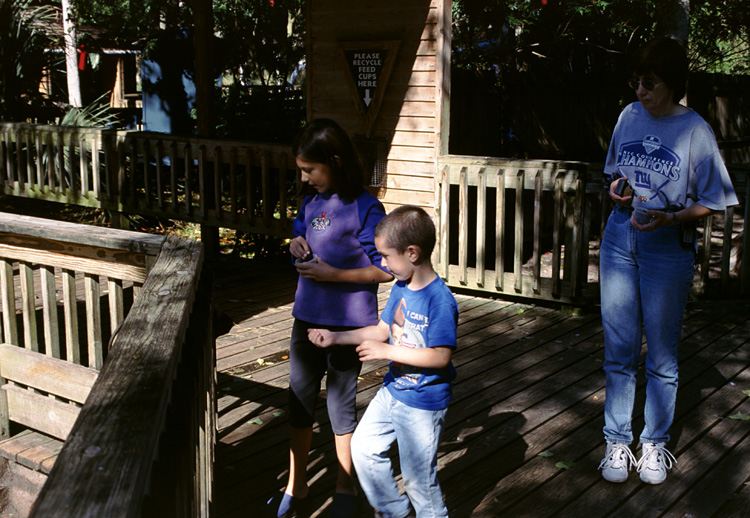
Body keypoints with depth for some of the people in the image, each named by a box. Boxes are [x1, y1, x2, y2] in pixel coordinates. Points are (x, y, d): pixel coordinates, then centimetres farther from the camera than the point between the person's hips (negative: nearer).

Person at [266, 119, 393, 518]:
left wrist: (334, 274, -21)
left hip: (347, 324, -6)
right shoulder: (311, 201, 3)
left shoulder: (365, 209, -17)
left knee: (341, 404, 8)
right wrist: (297, 243, -1)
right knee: (299, 401, 14)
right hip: (307, 319, 7)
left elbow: (386, 270, -16)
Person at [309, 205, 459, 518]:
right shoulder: (401, 288, 0)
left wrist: (386, 351, -25)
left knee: (418, 476, 4)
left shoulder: (440, 300, -26)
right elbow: (382, 330, 11)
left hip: (423, 402, -9)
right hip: (392, 390, 9)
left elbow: (440, 356, -27)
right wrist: (334, 337, 7)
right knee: (363, 447, 17)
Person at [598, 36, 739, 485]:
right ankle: (617, 441, 21)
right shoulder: (629, 117, 5)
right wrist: (618, 187, -3)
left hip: (668, 247, -4)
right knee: (618, 351, 8)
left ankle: (655, 443, 23)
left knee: (662, 355, 6)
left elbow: (712, 202, -6)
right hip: (619, 240, 4)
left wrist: (669, 218, -22)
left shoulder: (695, 130, -9)